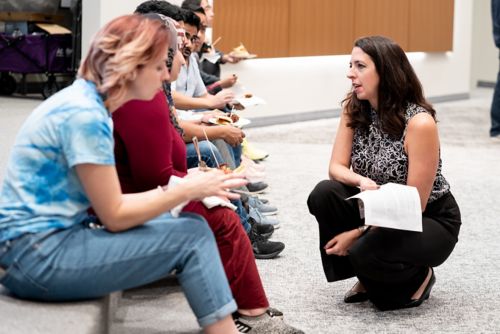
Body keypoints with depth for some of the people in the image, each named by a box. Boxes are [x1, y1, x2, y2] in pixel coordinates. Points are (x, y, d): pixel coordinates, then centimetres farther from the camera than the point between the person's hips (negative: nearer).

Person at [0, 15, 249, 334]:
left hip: (49, 237, 9)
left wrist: (180, 189, 5)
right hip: (36, 255, -9)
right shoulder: (84, 114, -19)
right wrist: (188, 190, -9)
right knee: (192, 235, -10)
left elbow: (107, 202, 10)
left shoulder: (87, 102, 10)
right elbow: (115, 216, -15)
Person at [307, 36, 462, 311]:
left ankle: (417, 279, 2)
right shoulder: (354, 108, -6)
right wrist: (361, 181, -31)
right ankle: (369, 280, 0)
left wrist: (358, 234, -22)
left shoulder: (419, 123, -25)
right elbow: (336, 167, -7)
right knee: (324, 195, -21)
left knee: (367, 251, -34)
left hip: (430, 220, -6)